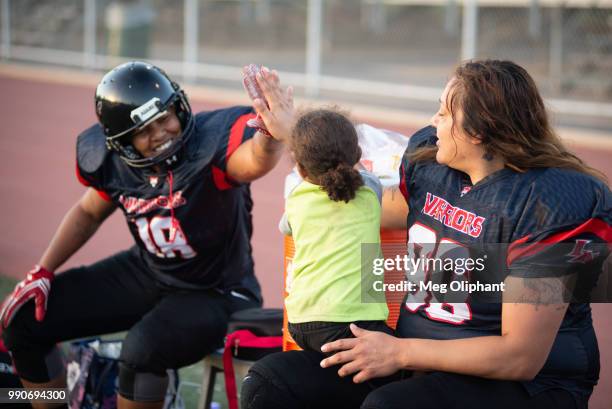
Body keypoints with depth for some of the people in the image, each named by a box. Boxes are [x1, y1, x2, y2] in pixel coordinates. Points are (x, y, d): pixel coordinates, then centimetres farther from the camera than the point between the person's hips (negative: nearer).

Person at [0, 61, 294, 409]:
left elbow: (255, 161, -52)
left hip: (214, 293, -6)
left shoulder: (210, 143, -28)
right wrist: (42, 273, 5)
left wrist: (271, 135, -75)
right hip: (145, 273, 6)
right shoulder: (115, 161, -9)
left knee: (144, 348, -36)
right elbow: (88, 213, 12)